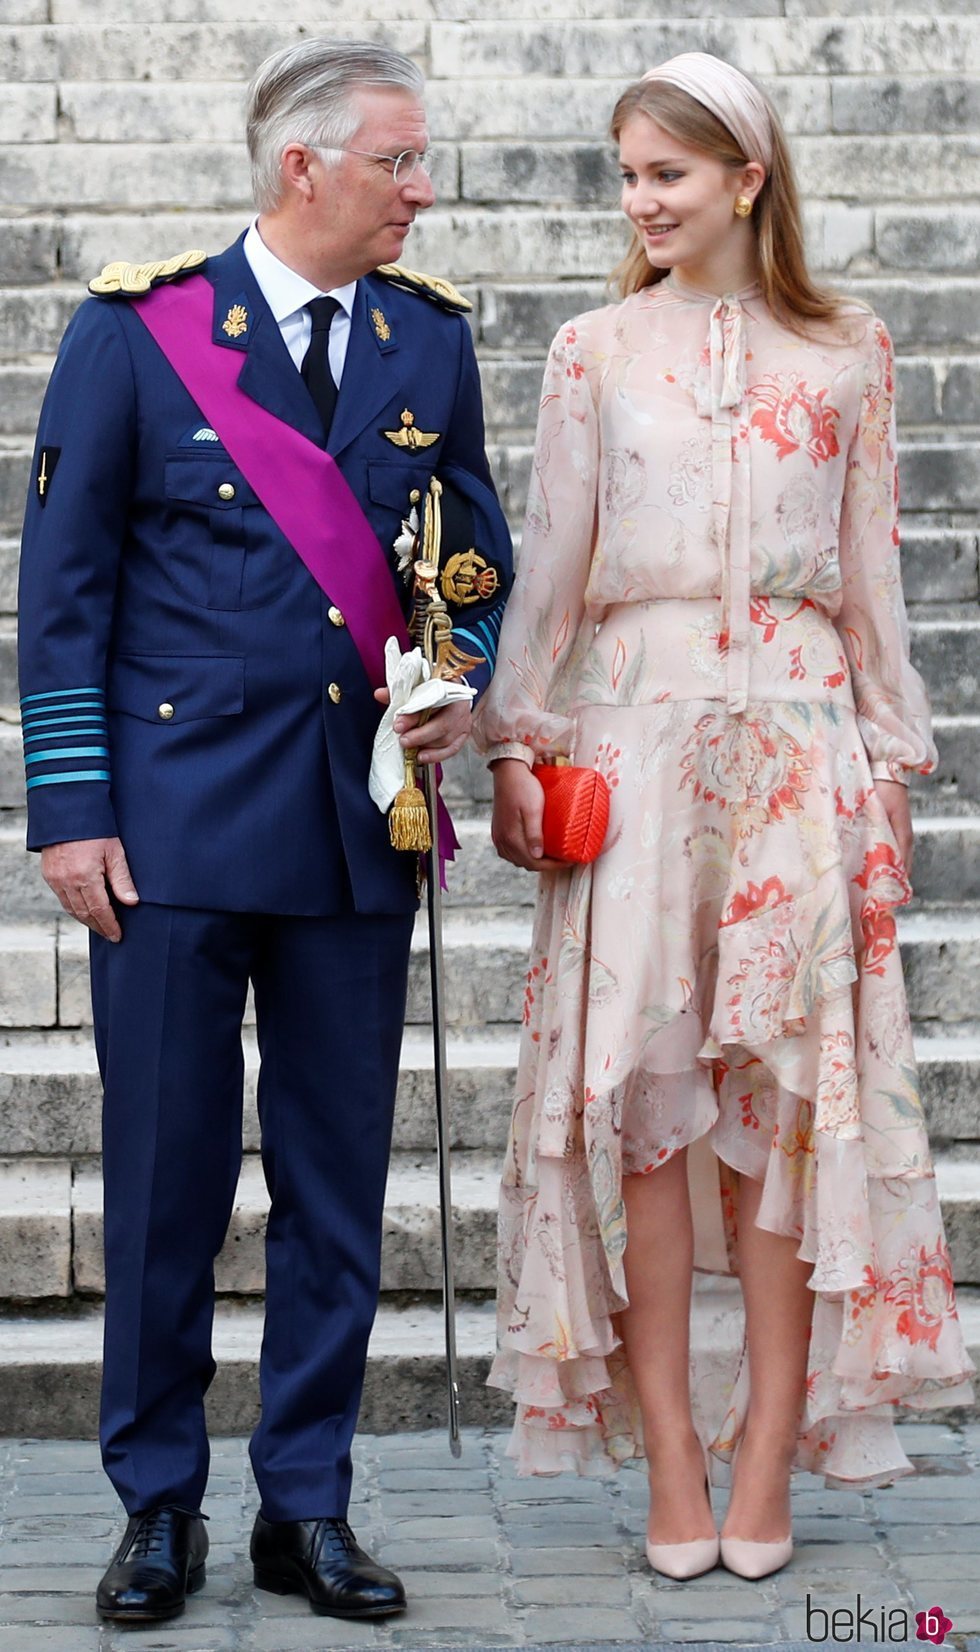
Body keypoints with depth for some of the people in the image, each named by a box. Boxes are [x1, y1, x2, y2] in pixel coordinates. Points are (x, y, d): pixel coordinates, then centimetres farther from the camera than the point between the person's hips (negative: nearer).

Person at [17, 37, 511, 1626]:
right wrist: (70, 808, -6)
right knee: (166, 1173, 3)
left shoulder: (432, 336, 8)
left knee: (338, 1177, 7)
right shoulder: (136, 329, -2)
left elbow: (478, 546, 18)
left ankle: (308, 1506, 19)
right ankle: (160, 1504, 17)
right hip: (178, 821, -3)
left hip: (361, 825, 3)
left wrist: (468, 684, -3)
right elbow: (64, 584, -1)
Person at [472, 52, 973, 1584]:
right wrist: (515, 741, 2)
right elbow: (551, 565, 9)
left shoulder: (847, 352, 8)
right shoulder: (594, 351, 9)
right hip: (634, 732, 0)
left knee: (787, 1086, -3)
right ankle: (672, 1459, 1)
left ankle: (767, 1455, 2)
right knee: (640, 1085, -3)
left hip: (797, 735, 0)